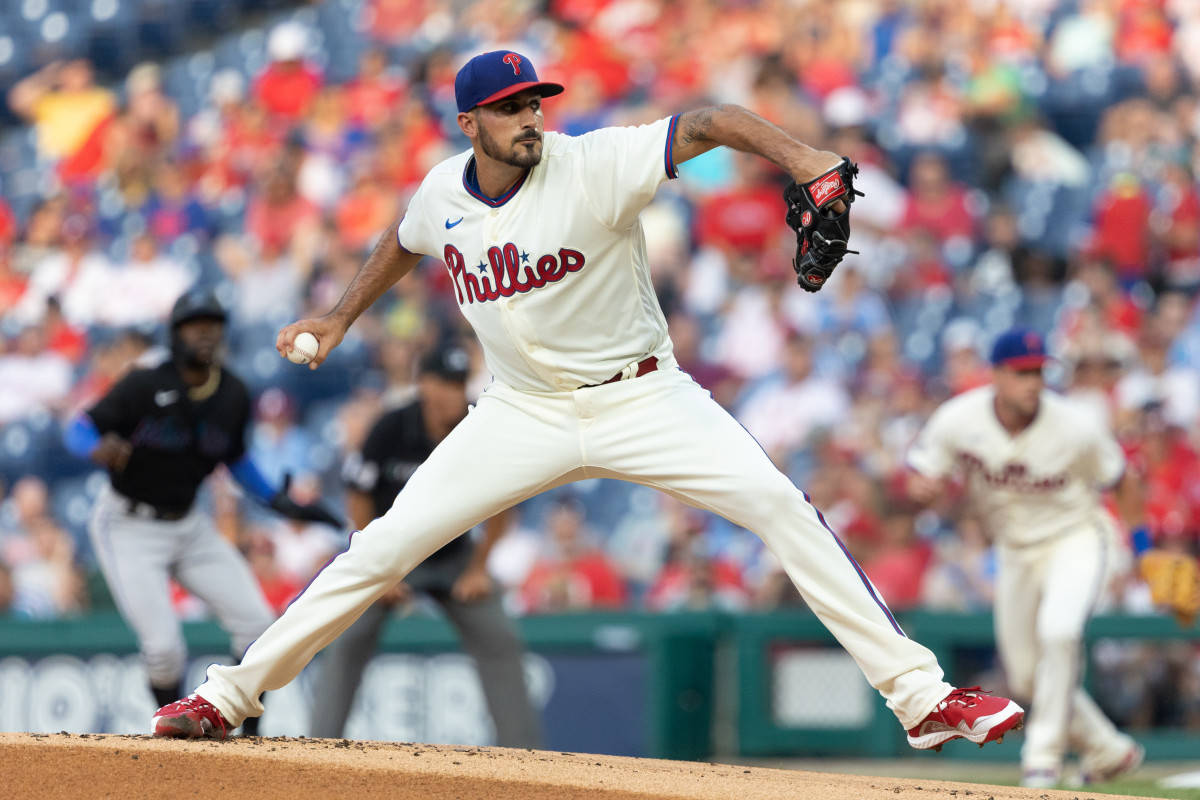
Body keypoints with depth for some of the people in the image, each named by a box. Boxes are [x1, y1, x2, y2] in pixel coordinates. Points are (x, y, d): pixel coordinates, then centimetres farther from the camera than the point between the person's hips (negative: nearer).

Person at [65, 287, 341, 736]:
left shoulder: (233, 396, -4)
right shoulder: (146, 385, -20)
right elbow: (79, 429, -18)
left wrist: (281, 503, 6)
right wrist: (99, 450, -40)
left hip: (188, 526, 6)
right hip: (129, 528, -6)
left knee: (257, 627, -4)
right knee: (164, 646, -16)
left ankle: (247, 736, 11)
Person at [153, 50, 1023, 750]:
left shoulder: (593, 166, -20)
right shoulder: (443, 192, -4)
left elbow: (708, 123, -32)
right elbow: (406, 244, 22)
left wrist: (799, 157, -48)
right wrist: (340, 319, 23)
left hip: (640, 398, -3)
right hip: (524, 412, 3)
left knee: (779, 504, -21)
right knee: (385, 546, -3)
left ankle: (921, 694, -20)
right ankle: (231, 694, 11)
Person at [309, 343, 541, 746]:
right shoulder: (391, 429, -23)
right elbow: (359, 501, -12)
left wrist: (478, 569, -4)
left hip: (453, 554, 2)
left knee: (499, 641, -8)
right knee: (349, 641, -16)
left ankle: (521, 748, -2)